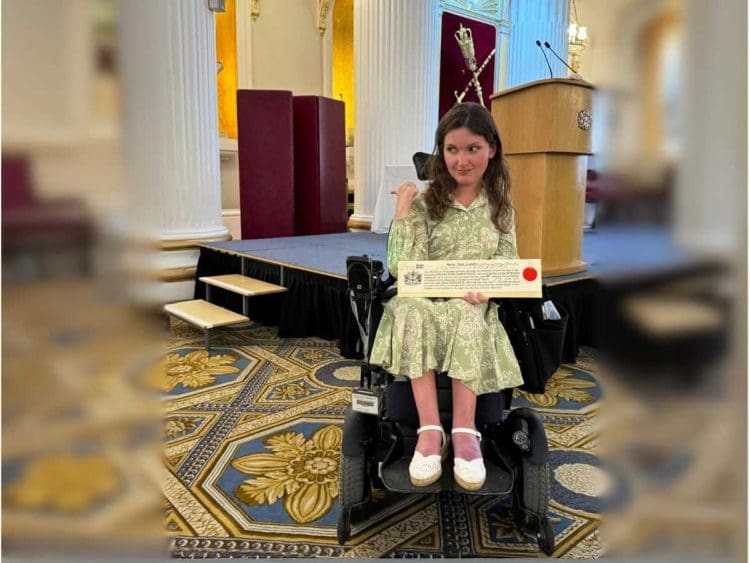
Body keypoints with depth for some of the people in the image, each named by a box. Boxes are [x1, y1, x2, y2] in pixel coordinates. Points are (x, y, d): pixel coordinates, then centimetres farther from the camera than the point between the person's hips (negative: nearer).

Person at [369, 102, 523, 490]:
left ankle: (464, 430, -29)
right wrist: (402, 209, -15)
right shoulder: (425, 202, 1)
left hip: (474, 308, 1)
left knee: (465, 318, -34)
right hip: (424, 305, -1)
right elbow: (402, 269, -10)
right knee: (410, 309, -35)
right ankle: (430, 429, -33)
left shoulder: (500, 205, 9)